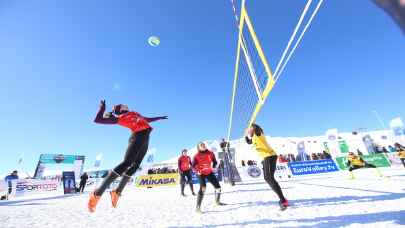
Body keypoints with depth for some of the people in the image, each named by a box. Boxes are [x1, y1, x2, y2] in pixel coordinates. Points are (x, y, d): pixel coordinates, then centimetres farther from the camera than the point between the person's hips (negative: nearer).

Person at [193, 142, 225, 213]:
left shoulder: (210, 153, -6)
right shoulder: (197, 156, -12)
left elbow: (214, 161, 2)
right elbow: (194, 165, -14)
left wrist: (214, 167, -17)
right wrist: (198, 170, -31)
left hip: (209, 172, 4)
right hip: (201, 174, -4)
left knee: (218, 187, 10)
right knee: (203, 188, -24)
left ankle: (217, 202, 37)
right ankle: (198, 207, -14)